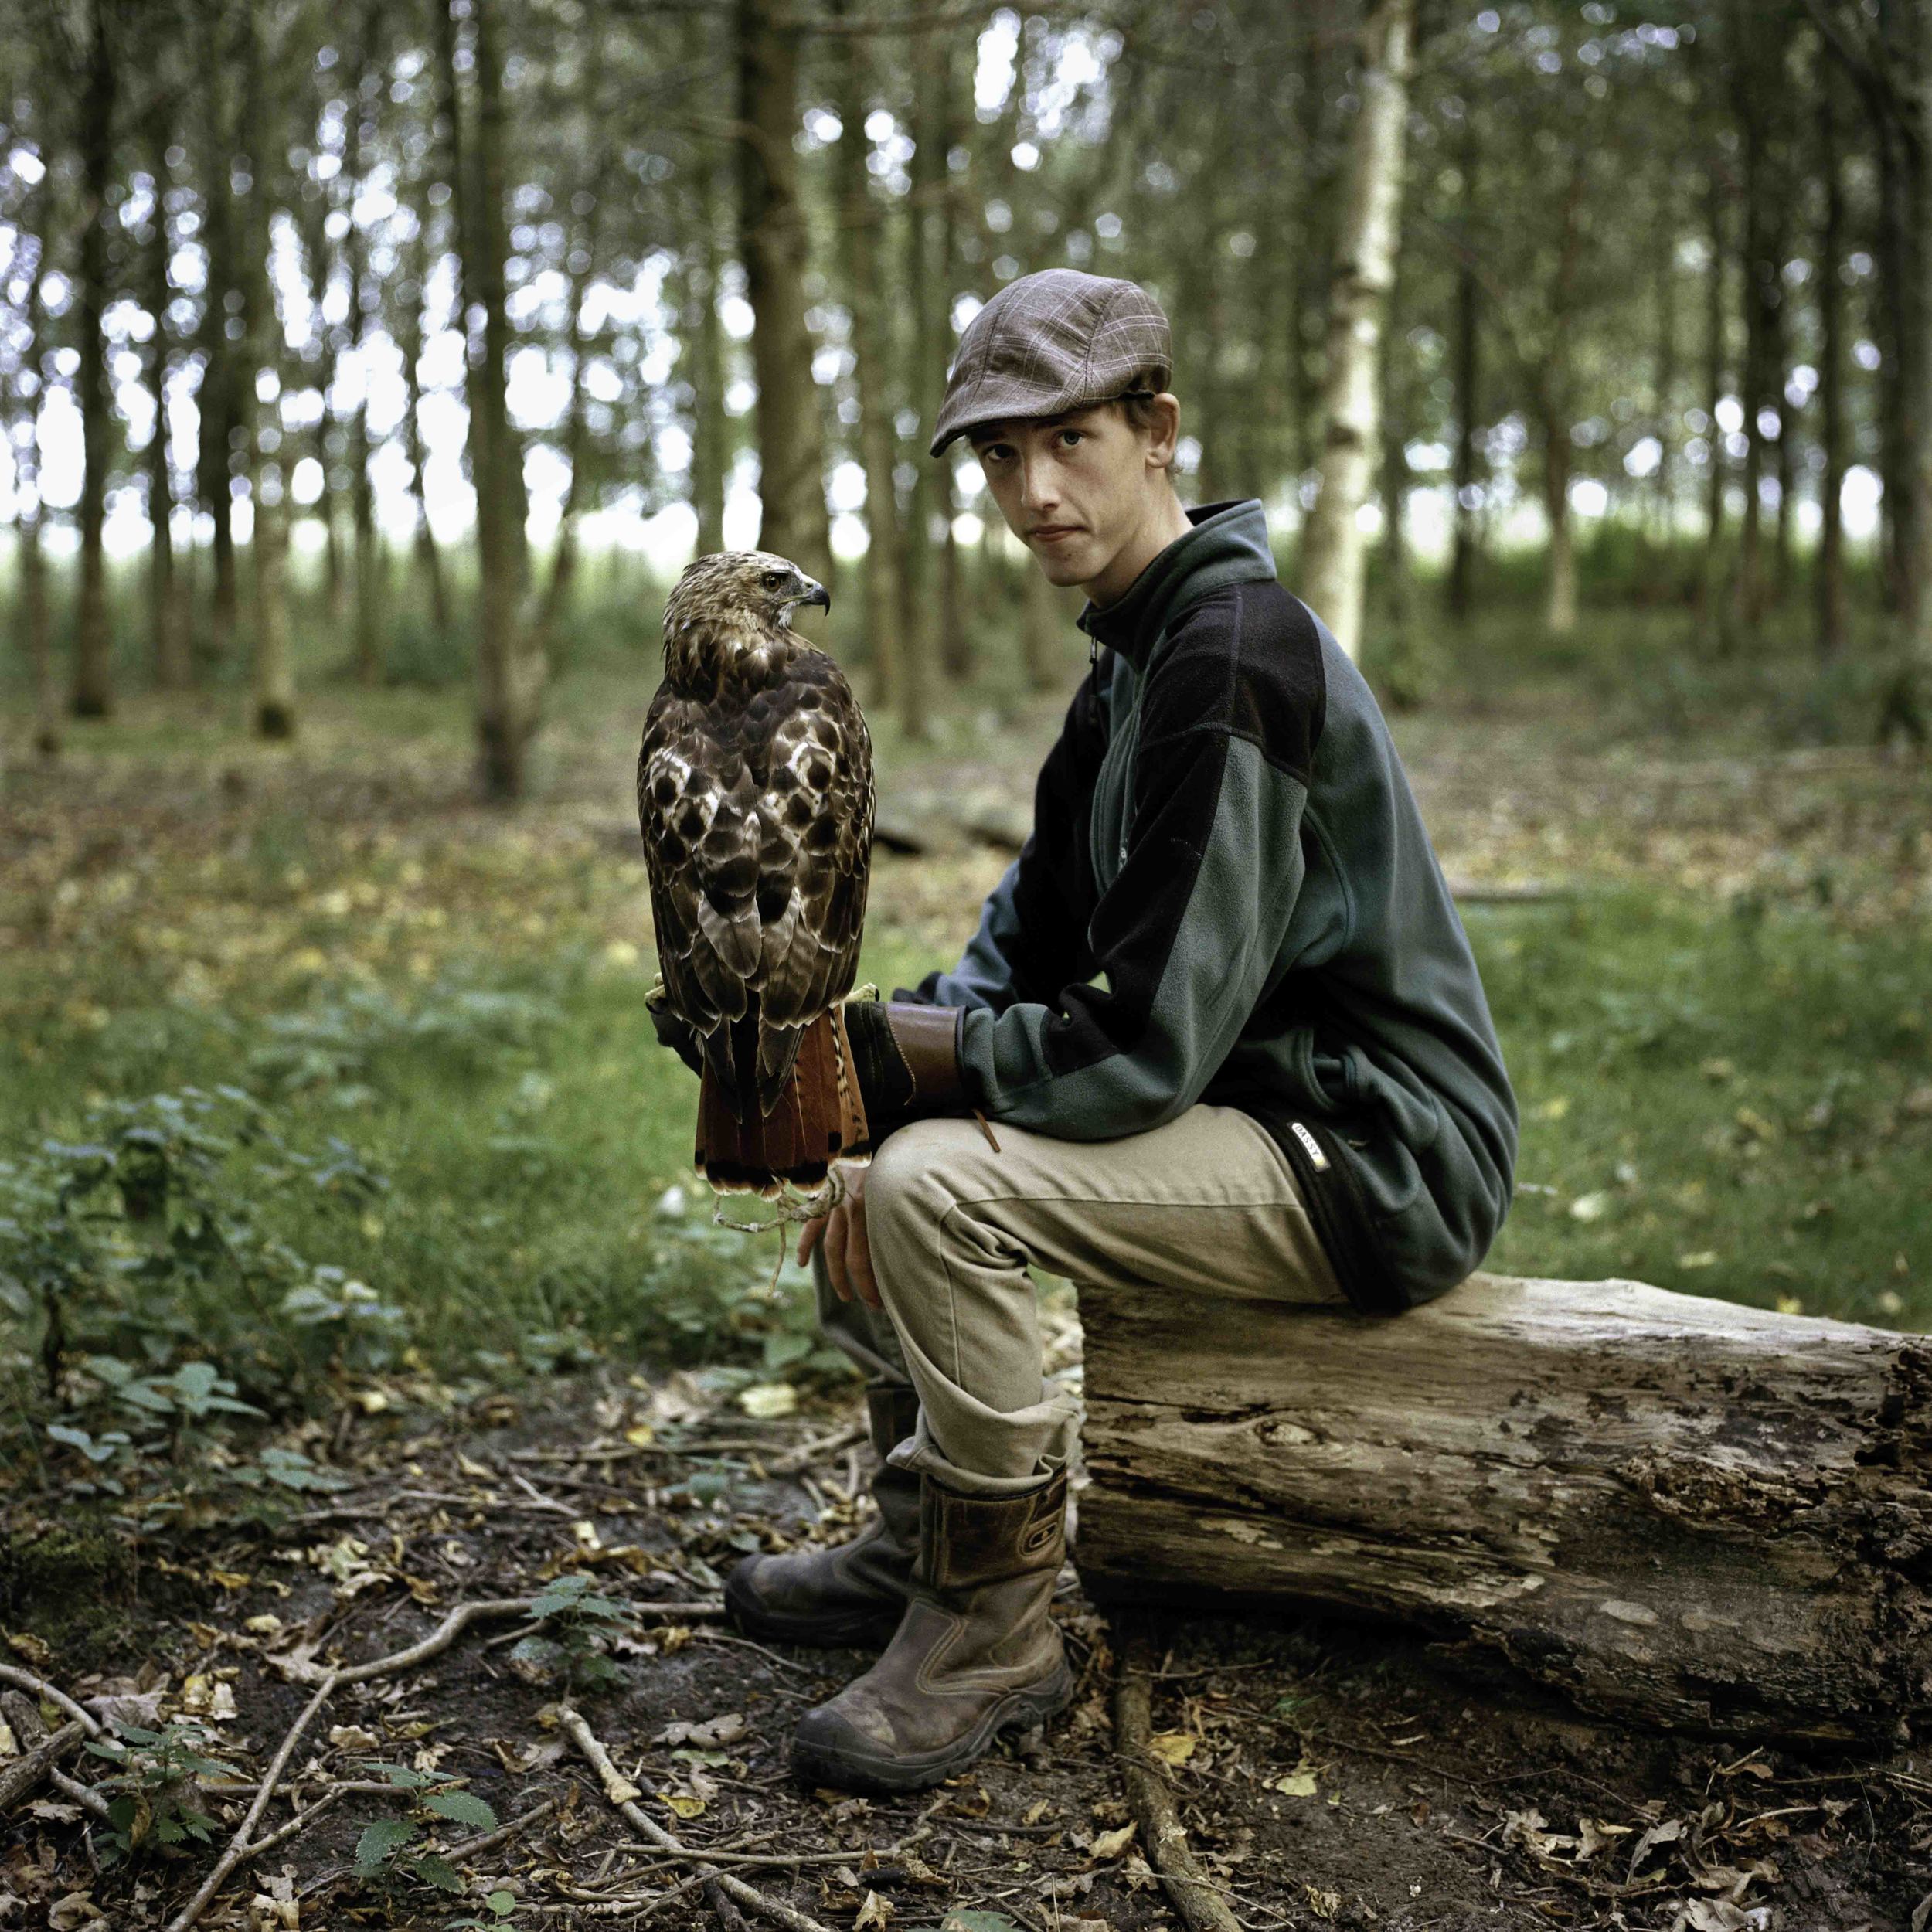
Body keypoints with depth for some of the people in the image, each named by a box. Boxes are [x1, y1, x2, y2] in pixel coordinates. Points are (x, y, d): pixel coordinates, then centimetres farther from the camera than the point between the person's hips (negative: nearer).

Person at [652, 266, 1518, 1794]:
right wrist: (879, 1084, -3)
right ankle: (921, 1540, 23)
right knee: (891, 1130, 14)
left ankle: (995, 1637, -6)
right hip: (1265, 1103, 10)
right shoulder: (1138, 650, 11)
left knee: (936, 1184, -24)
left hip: (1380, 1158, -10)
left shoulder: (1234, 655, -22)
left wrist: (889, 1047, -13)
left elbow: (1145, 1046, -26)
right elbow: (1032, 940, 13)